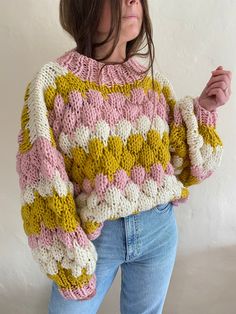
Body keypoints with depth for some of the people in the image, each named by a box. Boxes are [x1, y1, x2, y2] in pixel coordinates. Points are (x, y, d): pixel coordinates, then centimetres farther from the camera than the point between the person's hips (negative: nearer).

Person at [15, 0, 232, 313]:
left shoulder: (154, 80, -1)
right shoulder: (51, 83, -13)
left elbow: (183, 164, 4)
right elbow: (43, 184, -12)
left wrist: (202, 109, -10)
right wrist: (71, 268, -9)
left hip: (159, 228, 4)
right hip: (92, 236, -3)